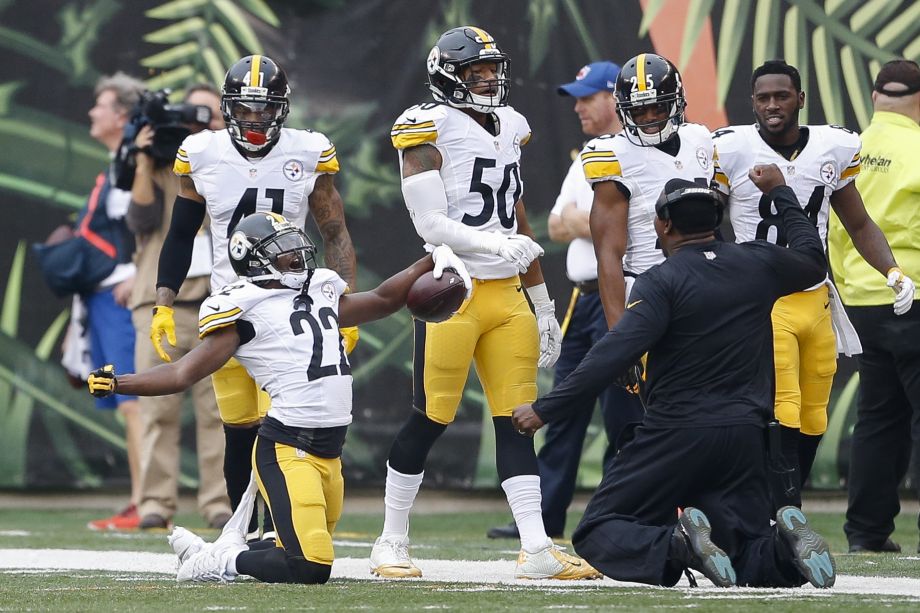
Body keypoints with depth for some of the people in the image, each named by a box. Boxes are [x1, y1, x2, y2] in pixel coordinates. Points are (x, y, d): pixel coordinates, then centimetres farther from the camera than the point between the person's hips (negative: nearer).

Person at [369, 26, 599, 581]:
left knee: (517, 420, 2)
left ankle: (537, 549, -1)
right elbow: (431, 225, -15)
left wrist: (544, 307, 19)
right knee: (429, 419, -1)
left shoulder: (508, 128, 14)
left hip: (507, 296, 6)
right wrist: (495, 244, -29)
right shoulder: (431, 129, -7)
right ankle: (392, 543, 11)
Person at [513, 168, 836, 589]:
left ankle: (677, 544, -28)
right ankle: (786, 548, -23)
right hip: (743, 435, 5)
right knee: (751, 558, 14)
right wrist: (781, 192, 42)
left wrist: (546, 409, -19)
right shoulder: (758, 263, 9)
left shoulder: (662, 281, -7)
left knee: (596, 537, 3)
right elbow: (814, 260, 31)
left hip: (675, 432, -5)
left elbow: (615, 353, -18)